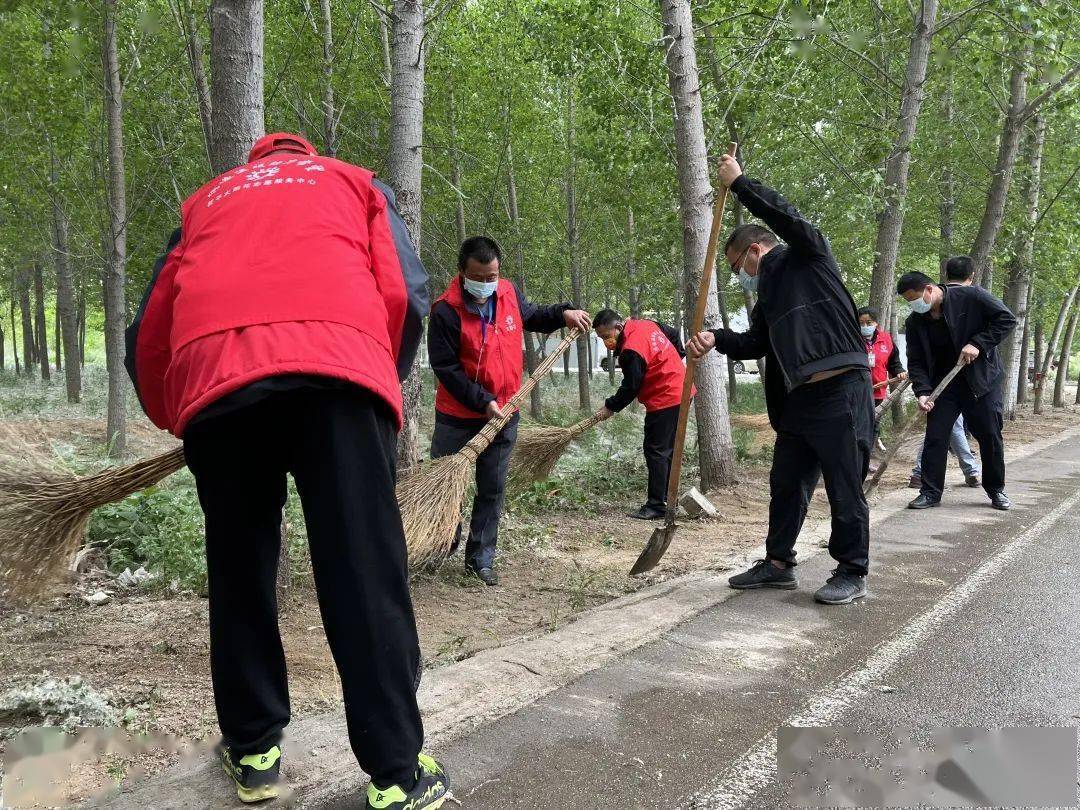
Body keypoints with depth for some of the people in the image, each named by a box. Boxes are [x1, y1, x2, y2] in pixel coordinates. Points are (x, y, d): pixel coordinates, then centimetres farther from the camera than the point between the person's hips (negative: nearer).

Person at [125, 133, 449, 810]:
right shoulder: (355, 182, 30)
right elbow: (406, 293, 13)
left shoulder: (208, 198, 34)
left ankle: (255, 751, 23)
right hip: (338, 363, -2)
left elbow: (148, 334, 26)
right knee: (364, 570, -2)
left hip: (212, 376, 2)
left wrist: (174, 420, 39)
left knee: (239, 572, 13)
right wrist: (384, 383, 24)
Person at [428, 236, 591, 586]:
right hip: (458, 417, -4)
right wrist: (482, 402, -22)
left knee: (492, 490, 9)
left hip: (503, 416, 4)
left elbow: (530, 317, 21)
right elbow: (445, 368, -19)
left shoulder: (510, 293, -2)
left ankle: (480, 560, 20)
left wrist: (562, 314, 4)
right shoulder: (445, 311, -19)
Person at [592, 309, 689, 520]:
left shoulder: (631, 350, -22)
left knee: (656, 451, -7)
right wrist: (677, 357, 30)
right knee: (667, 450, 14)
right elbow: (674, 334, 22)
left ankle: (656, 506, -5)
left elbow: (630, 387, -17)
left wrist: (611, 407, -4)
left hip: (665, 402, -10)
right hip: (681, 393, 10)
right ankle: (665, 498, 21)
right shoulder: (647, 325, 6)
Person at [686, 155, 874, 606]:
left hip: (841, 390, -9)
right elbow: (754, 344, 16)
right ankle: (778, 563, 27)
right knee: (786, 483, 14)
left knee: (844, 487, 0)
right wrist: (715, 340, -1)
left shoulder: (808, 257, 1)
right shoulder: (769, 296, 22)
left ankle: (852, 573, 12)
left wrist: (738, 183, -9)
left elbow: (786, 217, -16)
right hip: (796, 398, 9)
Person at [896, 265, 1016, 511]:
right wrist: (923, 392, -17)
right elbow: (916, 361, -2)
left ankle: (996, 489, 22)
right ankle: (930, 492, 7)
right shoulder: (914, 322, -3)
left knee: (990, 435, 5)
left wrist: (978, 344, -21)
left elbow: (1007, 319, -10)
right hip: (942, 385, 3)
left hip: (982, 378, -3)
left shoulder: (970, 297, -13)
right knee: (935, 437, -2)